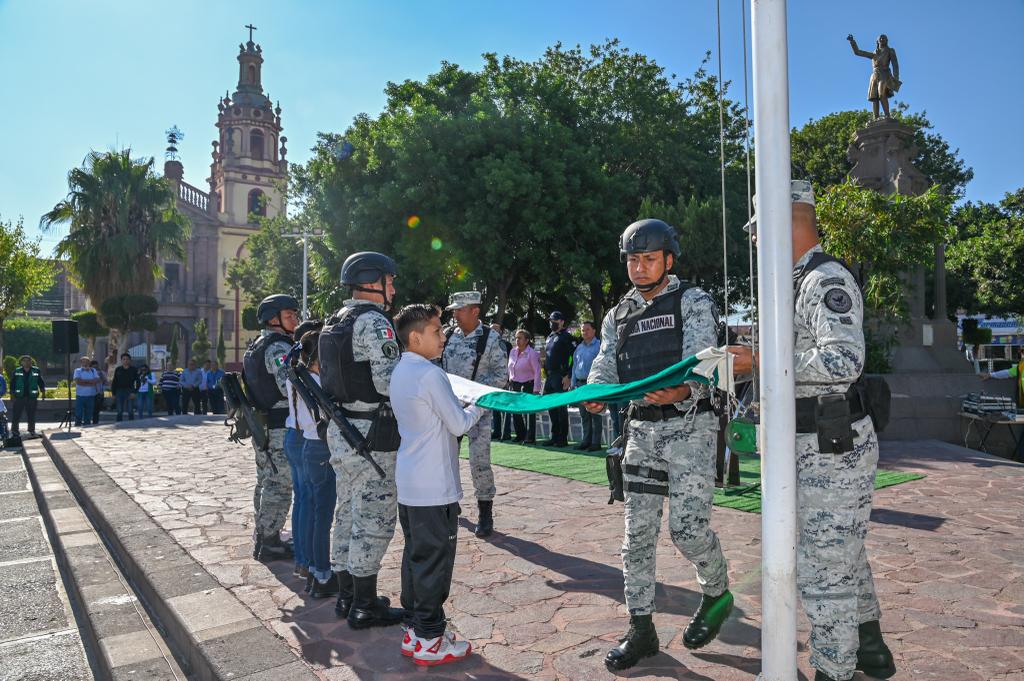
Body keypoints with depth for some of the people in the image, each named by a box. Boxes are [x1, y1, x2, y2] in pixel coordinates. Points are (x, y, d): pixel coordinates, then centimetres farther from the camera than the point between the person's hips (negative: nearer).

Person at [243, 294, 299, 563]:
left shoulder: (255, 346, 16)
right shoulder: (278, 346, -16)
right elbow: (289, 386, -26)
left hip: (261, 424, 10)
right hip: (280, 427, -10)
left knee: (265, 481, 17)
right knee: (280, 485, -3)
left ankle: (262, 536, 27)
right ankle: (269, 544, 2)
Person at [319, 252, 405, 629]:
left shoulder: (335, 322, 13)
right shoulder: (374, 321, -16)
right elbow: (389, 382, -22)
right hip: (372, 433, -10)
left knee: (348, 512, 17)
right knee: (374, 517, 0)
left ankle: (347, 595, 28)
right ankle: (364, 605, 9)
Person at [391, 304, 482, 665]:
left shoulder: (399, 372, 11)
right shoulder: (430, 374, -17)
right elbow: (458, 424, -15)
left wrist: (463, 407, 15)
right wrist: (480, 407, 2)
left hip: (408, 483, 9)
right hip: (435, 486, -9)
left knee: (415, 555, 14)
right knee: (434, 560, 0)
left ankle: (415, 628, 24)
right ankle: (429, 640, 9)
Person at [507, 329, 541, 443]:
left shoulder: (532, 353, -12)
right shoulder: (513, 351, 7)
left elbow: (537, 372, -14)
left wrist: (536, 390, -18)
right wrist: (510, 381, 14)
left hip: (528, 385, -6)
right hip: (515, 384, 6)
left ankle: (530, 437, 4)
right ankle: (520, 434, 23)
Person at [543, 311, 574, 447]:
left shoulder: (566, 337, -6)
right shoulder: (549, 337, 20)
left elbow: (572, 357, -13)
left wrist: (567, 376, -19)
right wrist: (545, 373, 17)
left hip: (560, 377, -8)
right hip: (549, 377, 8)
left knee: (561, 407, -5)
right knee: (550, 407, 10)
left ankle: (563, 438, 0)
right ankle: (554, 436, 18)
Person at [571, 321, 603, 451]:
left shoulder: (599, 346, -4)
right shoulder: (579, 347, 16)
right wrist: (573, 384, 15)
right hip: (580, 383, 7)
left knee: (595, 414, -4)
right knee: (584, 415, 11)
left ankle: (596, 442, 1)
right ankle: (586, 440, 18)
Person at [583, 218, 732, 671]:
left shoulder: (694, 303, -2)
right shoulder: (618, 316, 13)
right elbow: (604, 369, 4)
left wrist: (682, 391, -37)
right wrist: (594, 396, -20)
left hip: (689, 426, -4)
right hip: (642, 429, 5)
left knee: (687, 528, -7)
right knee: (637, 533, 6)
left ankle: (716, 595, 25)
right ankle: (641, 630, 19)